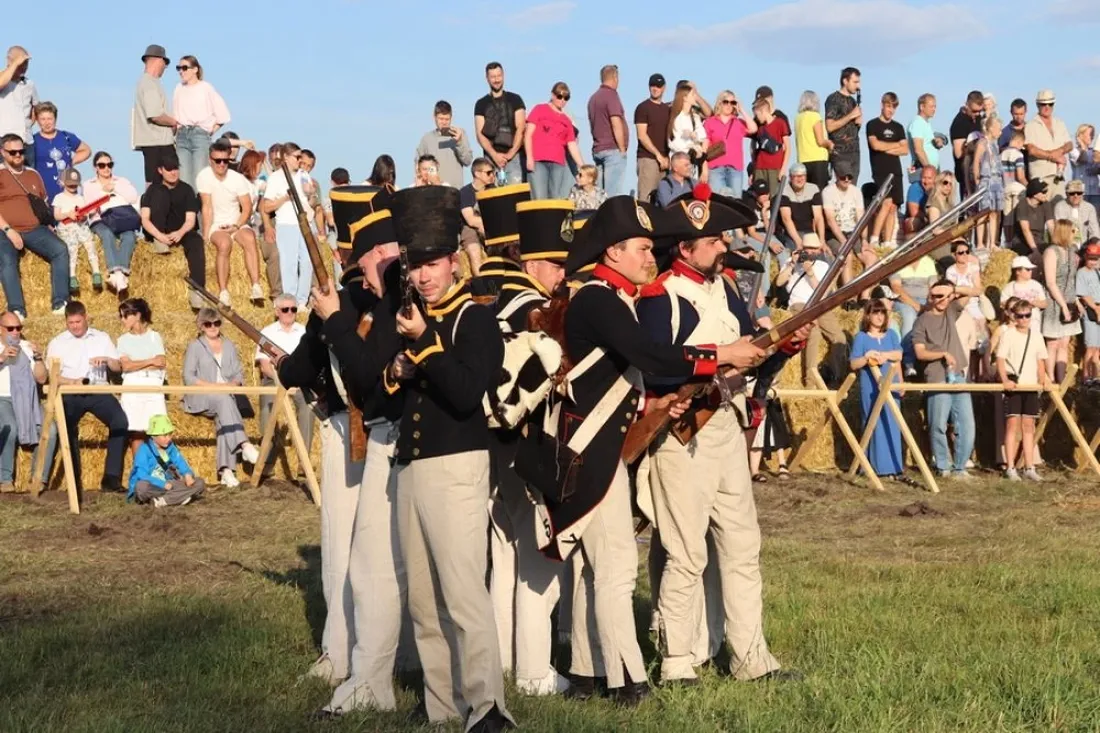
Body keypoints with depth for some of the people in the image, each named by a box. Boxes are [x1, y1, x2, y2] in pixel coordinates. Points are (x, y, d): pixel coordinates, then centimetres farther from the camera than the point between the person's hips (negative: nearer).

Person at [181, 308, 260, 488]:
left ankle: (226, 470, -41)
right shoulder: (195, 346, 9)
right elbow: (188, 377, -2)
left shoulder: (229, 346, 21)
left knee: (222, 417, -32)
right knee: (223, 400, -37)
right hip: (201, 397, -3)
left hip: (226, 396, 3)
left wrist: (233, 383, -8)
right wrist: (212, 386, -14)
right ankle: (244, 445, -49)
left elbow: (239, 373, 15)